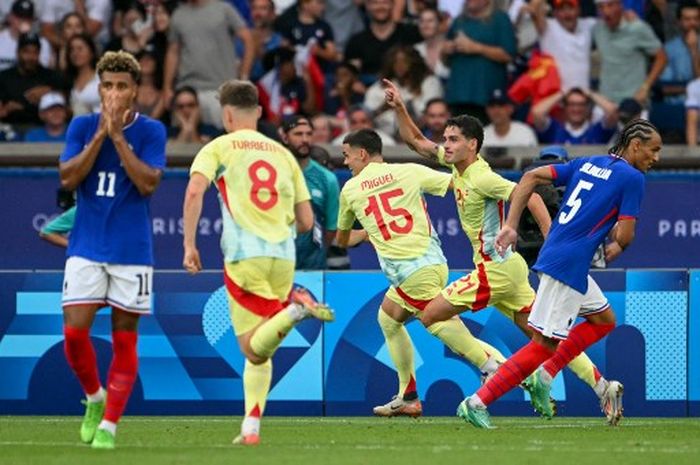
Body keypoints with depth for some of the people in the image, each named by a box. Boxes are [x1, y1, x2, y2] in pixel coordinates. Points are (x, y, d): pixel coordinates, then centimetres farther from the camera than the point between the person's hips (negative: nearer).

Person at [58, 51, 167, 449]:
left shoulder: (151, 131, -2)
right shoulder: (83, 126, 3)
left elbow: (149, 183, -15)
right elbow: (68, 178, -7)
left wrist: (117, 136, -18)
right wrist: (99, 136, -14)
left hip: (132, 251, -1)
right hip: (87, 248, 1)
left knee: (125, 340, 0)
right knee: (74, 332, -7)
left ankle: (109, 424, 6)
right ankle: (95, 397, 19)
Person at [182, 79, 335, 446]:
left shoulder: (218, 149, 7)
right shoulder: (282, 153, 19)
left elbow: (194, 191, -12)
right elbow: (306, 221, 19)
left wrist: (189, 245, -9)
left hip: (244, 255, -4)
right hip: (283, 257, 4)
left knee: (253, 348, -5)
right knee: (259, 349, 14)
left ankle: (295, 308, -31)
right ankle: (251, 427, 3)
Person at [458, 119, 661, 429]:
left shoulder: (587, 164, 16)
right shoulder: (632, 178, -6)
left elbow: (531, 177, 10)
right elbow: (625, 236, -9)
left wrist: (511, 226, 6)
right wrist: (616, 246, 15)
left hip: (553, 254, 9)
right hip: (568, 265, -9)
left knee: (604, 319, 23)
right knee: (544, 344, -6)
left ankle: (544, 376, 14)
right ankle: (477, 403, -9)